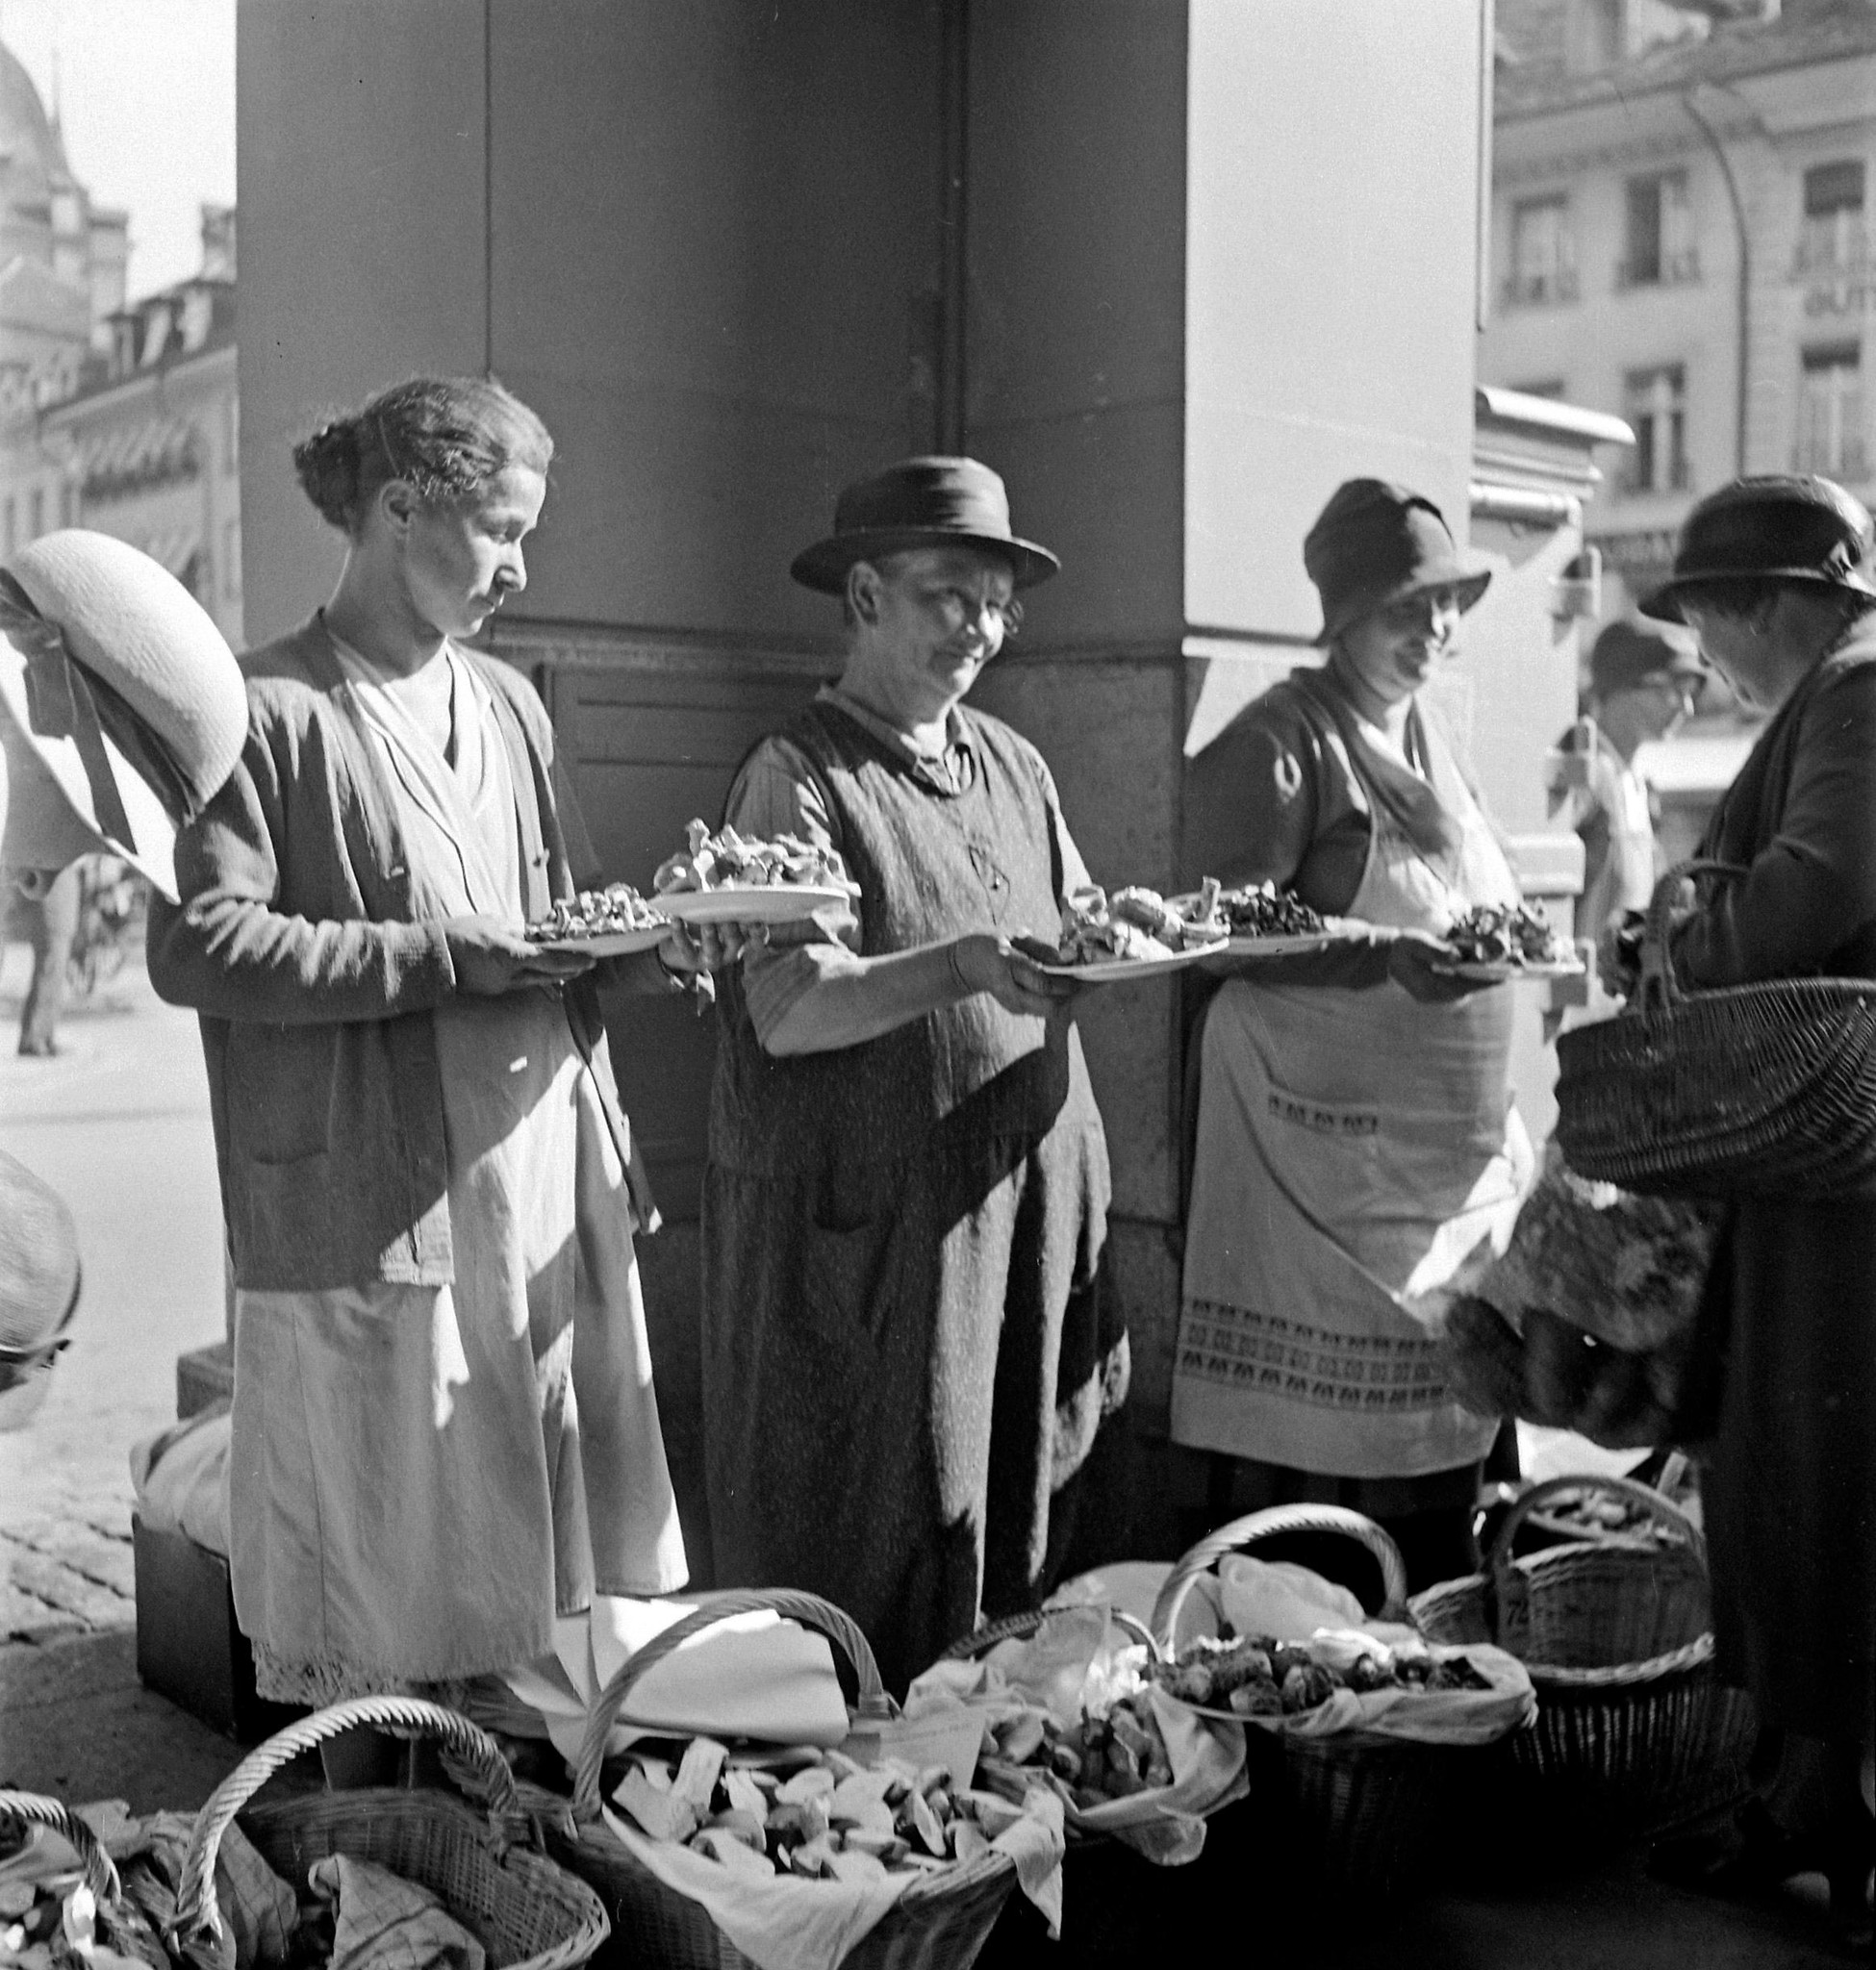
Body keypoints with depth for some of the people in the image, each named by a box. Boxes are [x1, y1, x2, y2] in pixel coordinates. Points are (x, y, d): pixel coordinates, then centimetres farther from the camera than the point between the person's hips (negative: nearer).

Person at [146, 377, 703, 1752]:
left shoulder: (507, 702, 15)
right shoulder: (273, 713, -7)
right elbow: (197, 949, -15)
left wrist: (640, 949, -1)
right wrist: (440, 957, -17)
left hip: (552, 1195, 7)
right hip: (375, 1219, -6)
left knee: (560, 1580, 12)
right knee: (385, 1607, 4)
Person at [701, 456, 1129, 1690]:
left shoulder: (1015, 767, 15)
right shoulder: (799, 777, -7)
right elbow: (786, 1013, -16)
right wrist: (957, 969, -29)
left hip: (1031, 1196, 6)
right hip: (867, 1215, -6)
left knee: (1021, 1534, 12)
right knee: (881, 1554, 2)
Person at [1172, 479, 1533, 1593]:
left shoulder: (1430, 738, 15)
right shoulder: (1283, 741, -9)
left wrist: (1501, 931, 7)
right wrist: (1388, 959, -27)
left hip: (1461, 1146, 8)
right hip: (1334, 1154, -7)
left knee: (1440, 1432, 11)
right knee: (1309, 1441, -3)